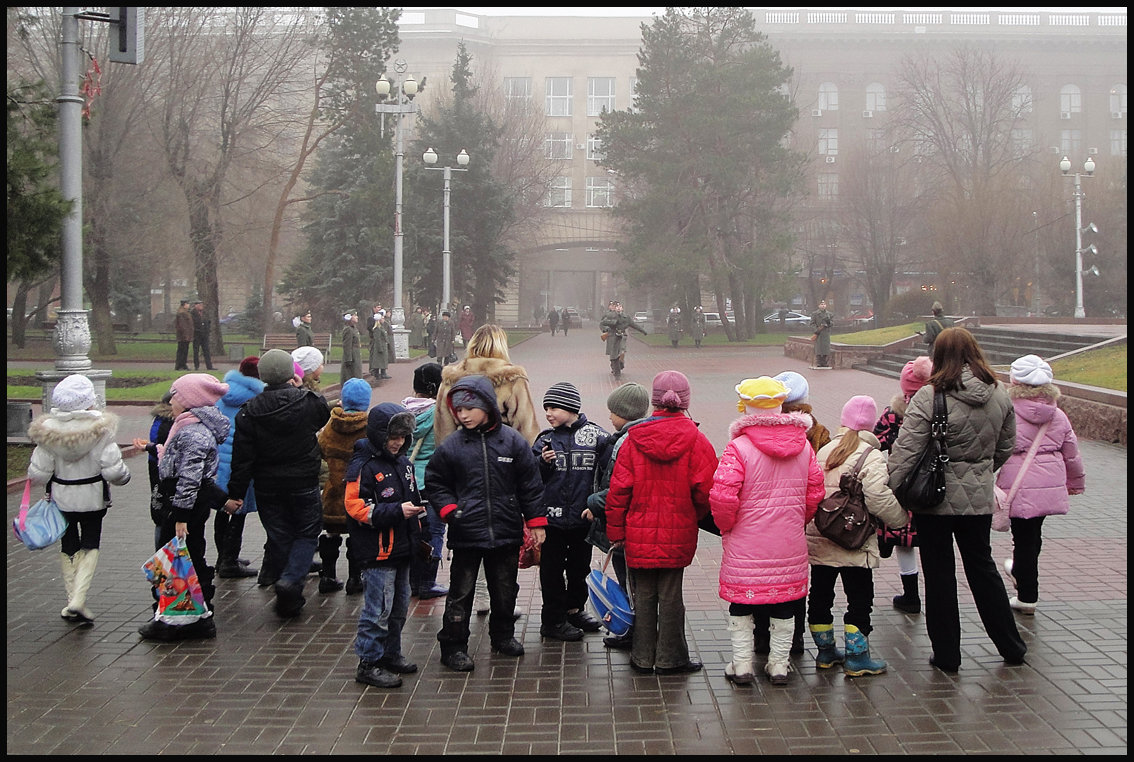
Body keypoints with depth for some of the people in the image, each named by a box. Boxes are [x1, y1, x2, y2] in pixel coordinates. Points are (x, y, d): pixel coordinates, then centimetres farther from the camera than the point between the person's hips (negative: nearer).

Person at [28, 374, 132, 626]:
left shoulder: (48, 430, -13)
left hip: (61, 498, 2)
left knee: (68, 547, 16)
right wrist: (124, 476, 3)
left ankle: (72, 602, 19)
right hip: (92, 497, -2)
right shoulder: (99, 428, -18)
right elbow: (113, 470, -19)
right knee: (90, 547, 10)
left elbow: (38, 474, -9)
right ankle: (78, 601, -6)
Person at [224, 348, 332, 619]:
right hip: (304, 484, -2)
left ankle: (289, 600, 17)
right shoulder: (308, 402, -11)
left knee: (279, 540, 13)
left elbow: (242, 457, -8)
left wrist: (236, 493, -1)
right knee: (307, 534, 12)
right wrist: (300, 388, 22)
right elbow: (324, 415, 14)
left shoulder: (249, 412, -8)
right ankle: (290, 580, -12)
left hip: (268, 488, 2)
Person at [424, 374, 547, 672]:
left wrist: (535, 522, 1)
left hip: (507, 533, 1)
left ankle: (503, 635, 35)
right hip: (466, 534, -1)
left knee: (505, 589, 16)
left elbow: (530, 485, 2)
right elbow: (434, 483, 7)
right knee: (461, 592, 3)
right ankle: (453, 645, 14)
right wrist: (449, 508, -8)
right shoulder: (451, 447, -3)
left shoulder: (513, 441, -3)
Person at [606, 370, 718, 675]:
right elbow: (705, 489, -9)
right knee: (670, 595, 7)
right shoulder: (695, 439, -8)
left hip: (639, 534, 1)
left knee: (643, 595, 11)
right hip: (678, 534, -1)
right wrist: (695, 516, 10)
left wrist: (616, 531, 6)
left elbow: (618, 490, -3)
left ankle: (643, 657, 19)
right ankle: (670, 659, 14)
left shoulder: (634, 439, -4)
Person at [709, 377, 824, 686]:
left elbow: (722, 496, -21)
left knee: (741, 608, 10)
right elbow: (815, 491, 6)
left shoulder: (738, 448, -16)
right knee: (784, 608, 15)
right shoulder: (803, 445, 1)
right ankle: (779, 664, 22)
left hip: (745, 545, -4)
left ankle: (742, 665, 14)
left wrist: (726, 525, -3)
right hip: (789, 545, 4)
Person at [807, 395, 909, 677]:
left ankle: (826, 651, 27)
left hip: (818, 539, 6)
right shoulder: (871, 456, -12)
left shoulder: (823, 451, 7)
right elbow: (877, 498, -20)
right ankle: (856, 657, 9)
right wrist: (902, 517, -4)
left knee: (820, 595, 15)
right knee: (859, 598, 5)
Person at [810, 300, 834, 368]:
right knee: (818, 349, -5)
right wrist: (816, 330, -13)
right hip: (818, 334, -3)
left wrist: (828, 322, -12)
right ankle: (819, 363, -1)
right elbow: (812, 324, 0)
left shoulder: (829, 314, 13)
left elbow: (832, 322, 10)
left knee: (826, 348, 1)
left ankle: (825, 363, 8)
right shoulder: (814, 314, 4)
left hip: (826, 334, 3)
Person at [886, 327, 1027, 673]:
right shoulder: (999, 396, 0)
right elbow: (1006, 447, 12)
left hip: (935, 500, -4)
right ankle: (1011, 647, 27)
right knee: (982, 566, 19)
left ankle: (947, 654, 14)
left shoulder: (928, 397, -17)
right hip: (978, 498, 5)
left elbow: (905, 452, -19)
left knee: (939, 573, 7)